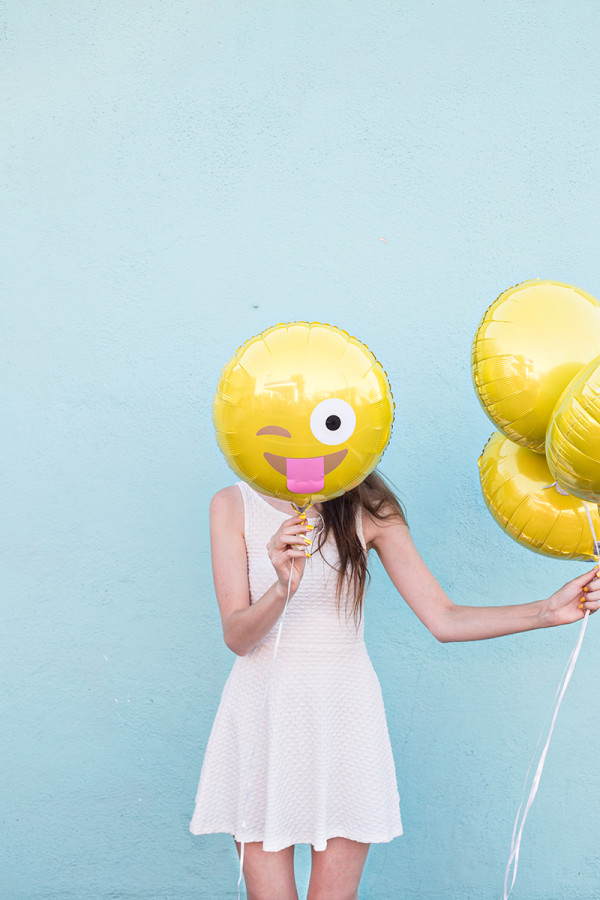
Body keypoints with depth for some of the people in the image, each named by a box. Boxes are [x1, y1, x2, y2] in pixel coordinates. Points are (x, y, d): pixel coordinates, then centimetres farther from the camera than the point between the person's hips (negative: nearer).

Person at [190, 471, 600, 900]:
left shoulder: (369, 510, -2)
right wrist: (284, 588, -32)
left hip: (345, 711, 1)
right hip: (263, 711, -1)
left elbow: (444, 620, -5)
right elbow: (237, 636, -11)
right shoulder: (234, 505, -5)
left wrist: (549, 610, -18)